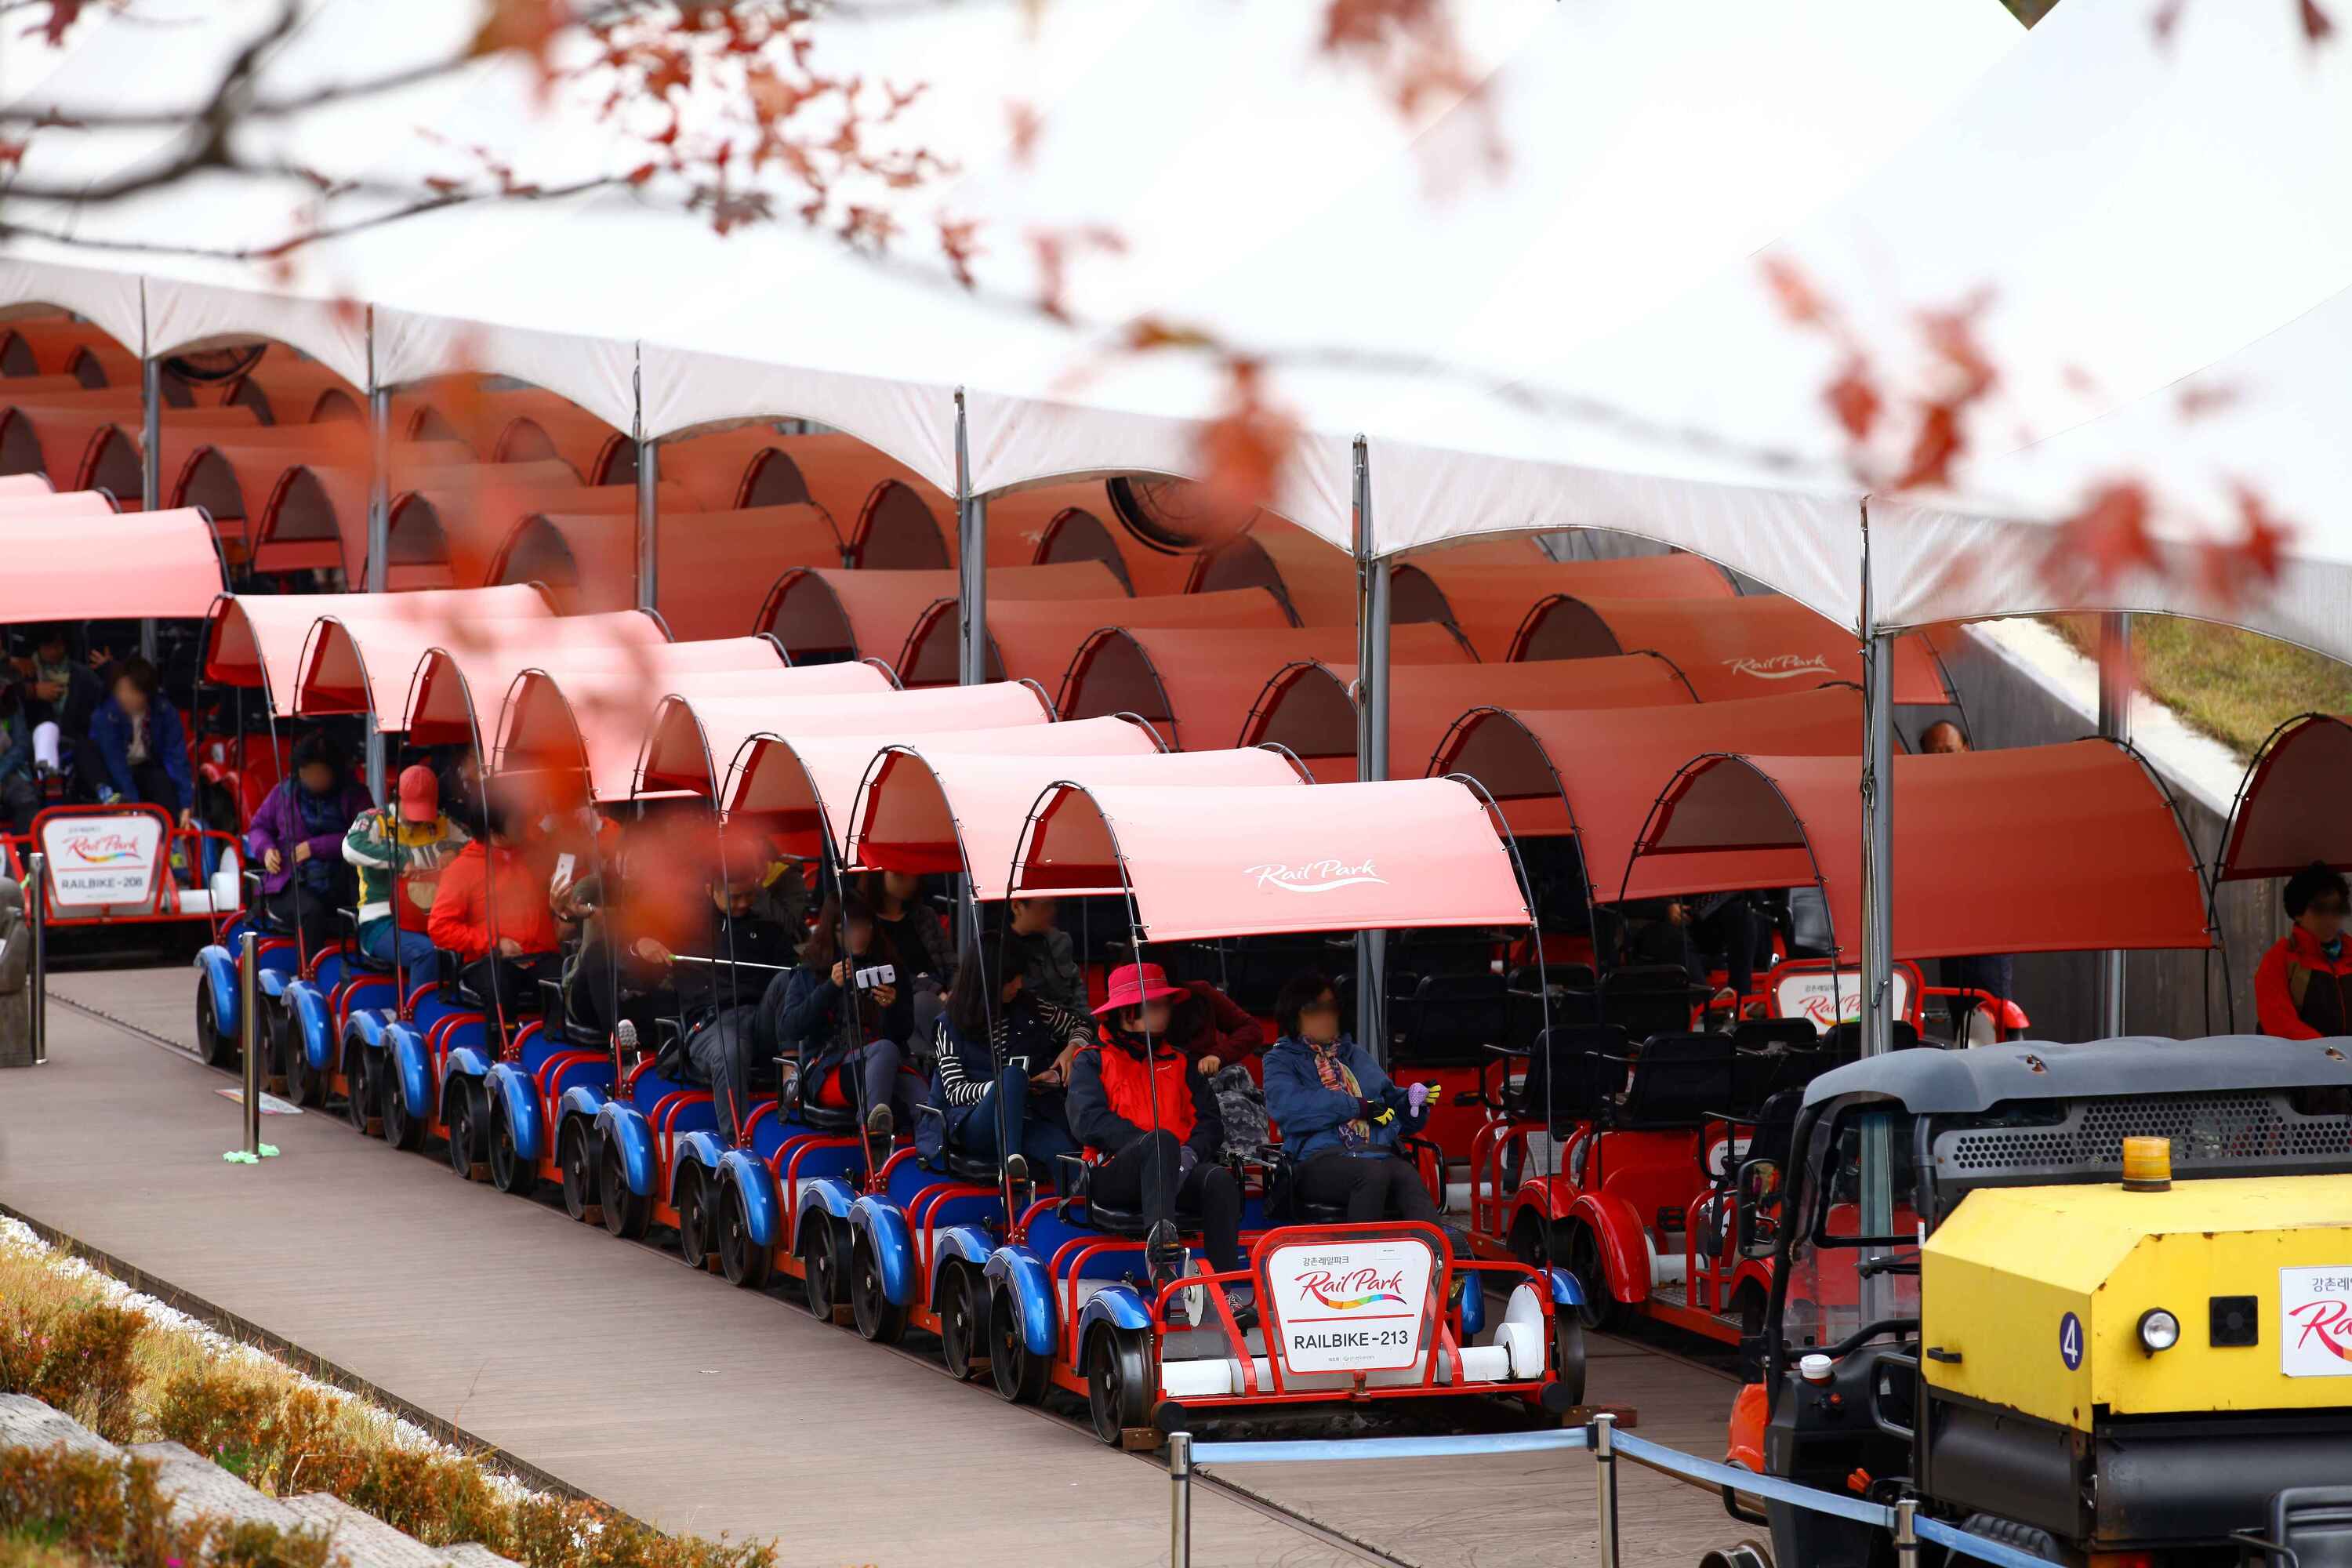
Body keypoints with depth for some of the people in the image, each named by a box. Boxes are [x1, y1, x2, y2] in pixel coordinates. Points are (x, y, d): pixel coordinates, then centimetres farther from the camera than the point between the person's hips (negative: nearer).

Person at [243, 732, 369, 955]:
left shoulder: (352, 795, 5)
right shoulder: (284, 792, 13)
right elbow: (259, 827, 24)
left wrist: (315, 847, -12)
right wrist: (266, 849, 1)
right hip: (290, 885, 0)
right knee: (311, 913, -33)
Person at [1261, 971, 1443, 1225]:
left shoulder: (1357, 1056, 33)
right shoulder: (1282, 1060, 15)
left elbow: (1392, 1107, 31)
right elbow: (1288, 1107, -7)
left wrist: (1413, 1101, 6)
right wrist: (1360, 1107, -7)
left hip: (1379, 1154, 3)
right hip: (1320, 1159, -3)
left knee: (1408, 1177, -32)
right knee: (1373, 1173, -36)